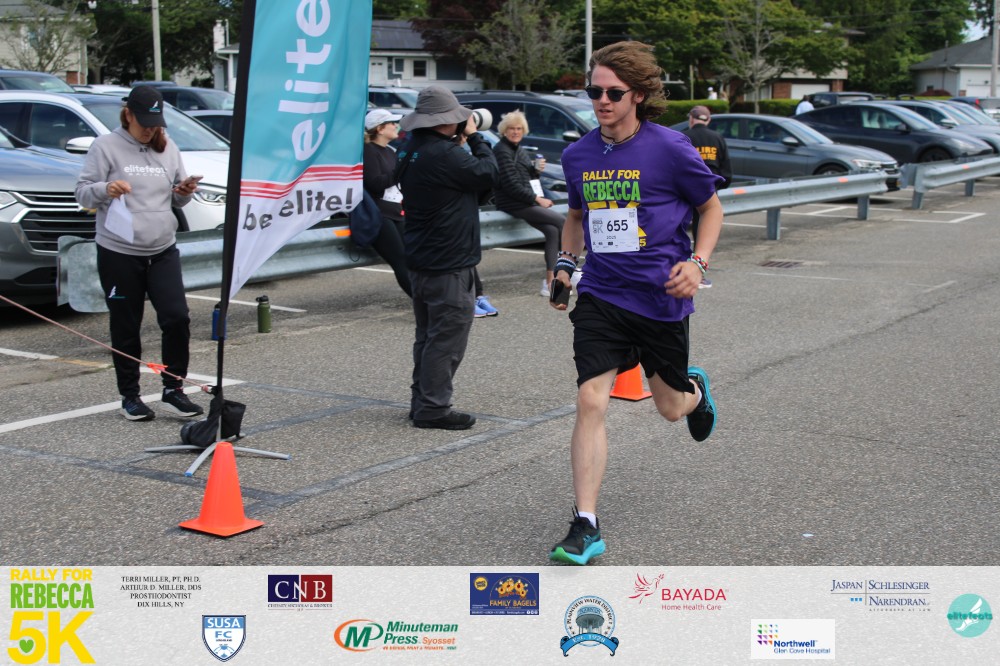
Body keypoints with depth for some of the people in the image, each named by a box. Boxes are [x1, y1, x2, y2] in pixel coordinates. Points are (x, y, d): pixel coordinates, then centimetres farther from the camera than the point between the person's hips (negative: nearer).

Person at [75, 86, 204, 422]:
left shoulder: (168, 148, 12)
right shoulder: (106, 146, 0)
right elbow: (82, 192, -2)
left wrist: (185, 191, -3)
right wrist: (105, 189, -22)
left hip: (164, 251, 3)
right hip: (119, 253, -3)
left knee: (177, 318, -8)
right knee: (126, 328, 5)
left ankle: (173, 390, 4)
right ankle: (130, 396, 17)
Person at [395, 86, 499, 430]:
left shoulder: (411, 150, 8)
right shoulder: (444, 154, -22)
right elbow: (488, 174, -14)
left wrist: (462, 141, 4)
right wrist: (475, 137, -1)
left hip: (420, 259, 10)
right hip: (449, 263, -10)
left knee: (428, 334, 18)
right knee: (447, 337, -3)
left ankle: (422, 401, 24)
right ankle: (433, 407, 1)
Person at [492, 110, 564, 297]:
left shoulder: (519, 149, 16)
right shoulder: (502, 151, -11)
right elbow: (511, 185, -18)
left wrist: (537, 168, 1)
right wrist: (537, 199, -16)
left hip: (527, 200, 8)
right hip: (512, 203, -8)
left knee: (553, 231, -11)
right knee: (560, 220, -15)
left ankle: (549, 282, -13)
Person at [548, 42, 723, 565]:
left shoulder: (670, 148, -10)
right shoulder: (577, 155, 3)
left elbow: (711, 207, 3)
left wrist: (697, 263, -11)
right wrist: (566, 263, 7)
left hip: (661, 297, -2)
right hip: (600, 296, 2)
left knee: (671, 408, 13)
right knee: (590, 401, -12)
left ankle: (695, 390, 54)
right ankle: (585, 526, -6)